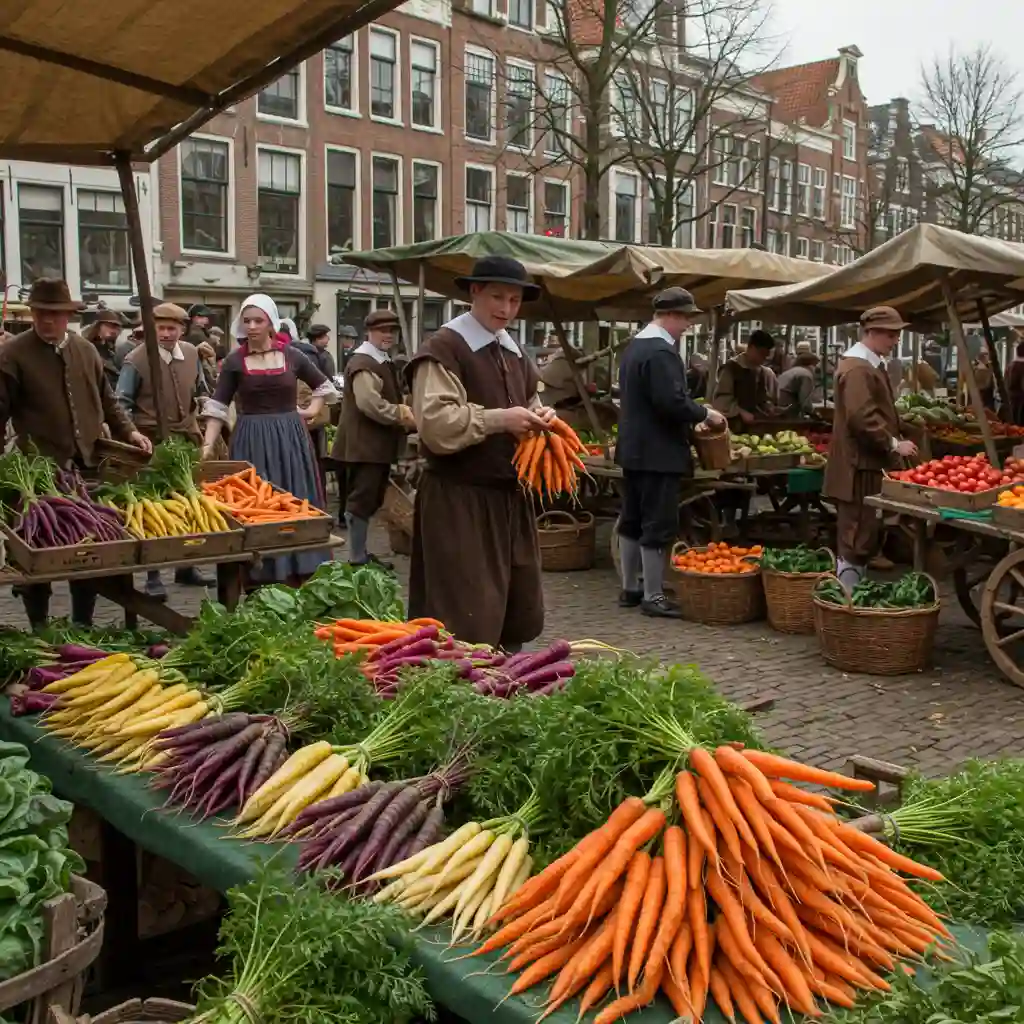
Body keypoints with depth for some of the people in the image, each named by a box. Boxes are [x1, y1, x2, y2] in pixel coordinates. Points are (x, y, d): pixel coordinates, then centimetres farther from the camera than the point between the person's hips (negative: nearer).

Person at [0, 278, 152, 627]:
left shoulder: (86, 350, 11)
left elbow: (106, 400, 19)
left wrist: (128, 431, 6)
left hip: (87, 466, 4)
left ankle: (83, 625, 24)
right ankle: (39, 630, 16)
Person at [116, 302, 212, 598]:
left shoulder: (191, 354, 3)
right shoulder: (137, 360, -12)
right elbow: (121, 403, -10)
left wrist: (201, 402, 4)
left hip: (187, 439, 5)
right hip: (152, 441, -5)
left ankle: (186, 567, 26)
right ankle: (153, 576, 6)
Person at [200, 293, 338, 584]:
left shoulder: (291, 355, 3)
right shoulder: (234, 361, -1)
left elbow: (324, 386, 18)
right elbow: (217, 407, -4)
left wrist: (312, 411, 4)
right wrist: (208, 445, -14)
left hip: (289, 438, 1)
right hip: (251, 441, -1)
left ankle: (298, 573, 12)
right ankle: (259, 577, 6)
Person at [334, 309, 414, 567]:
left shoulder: (384, 361, 18)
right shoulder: (363, 362, -15)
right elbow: (369, 403, -27)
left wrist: (405, 413, 7)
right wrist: (403, 415, -17)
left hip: (378, 444, 11)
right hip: (363, 444, -11)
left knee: (371, 500, 17)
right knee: (361, 500, -5)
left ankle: (361, 553, 28)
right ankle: (357, 559, 2)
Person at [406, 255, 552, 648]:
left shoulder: (514, 353, 15)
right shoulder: (443, 349, -11)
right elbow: (435, 424, -21)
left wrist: (540, 417, 4)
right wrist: (498, 419, -21)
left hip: (510, 497, 8)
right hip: (459, 500, -8)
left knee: (518, 611, 13)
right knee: (466, 618, -6)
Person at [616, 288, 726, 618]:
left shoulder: (635, 345, 12)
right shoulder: (661, 351, -20)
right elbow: (672, 402, -26)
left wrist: (694, 415, 17)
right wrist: (705, 414, -9)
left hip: (634, 448, 10)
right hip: (657, 451, -10)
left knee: (632, 520, 14)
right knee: (658, 525, -3)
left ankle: (630, 588, 23)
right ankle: (653, 597, 3)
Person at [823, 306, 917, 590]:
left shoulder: (870, 364, 18)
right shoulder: (857, 368, -17)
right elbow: (863, 418, -26)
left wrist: (894, 440, 20)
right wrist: (893, 444, -19)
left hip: (869, 464, 11)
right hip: (858, 467, -11)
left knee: (862, 537, 15)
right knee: (857, 539, -7)